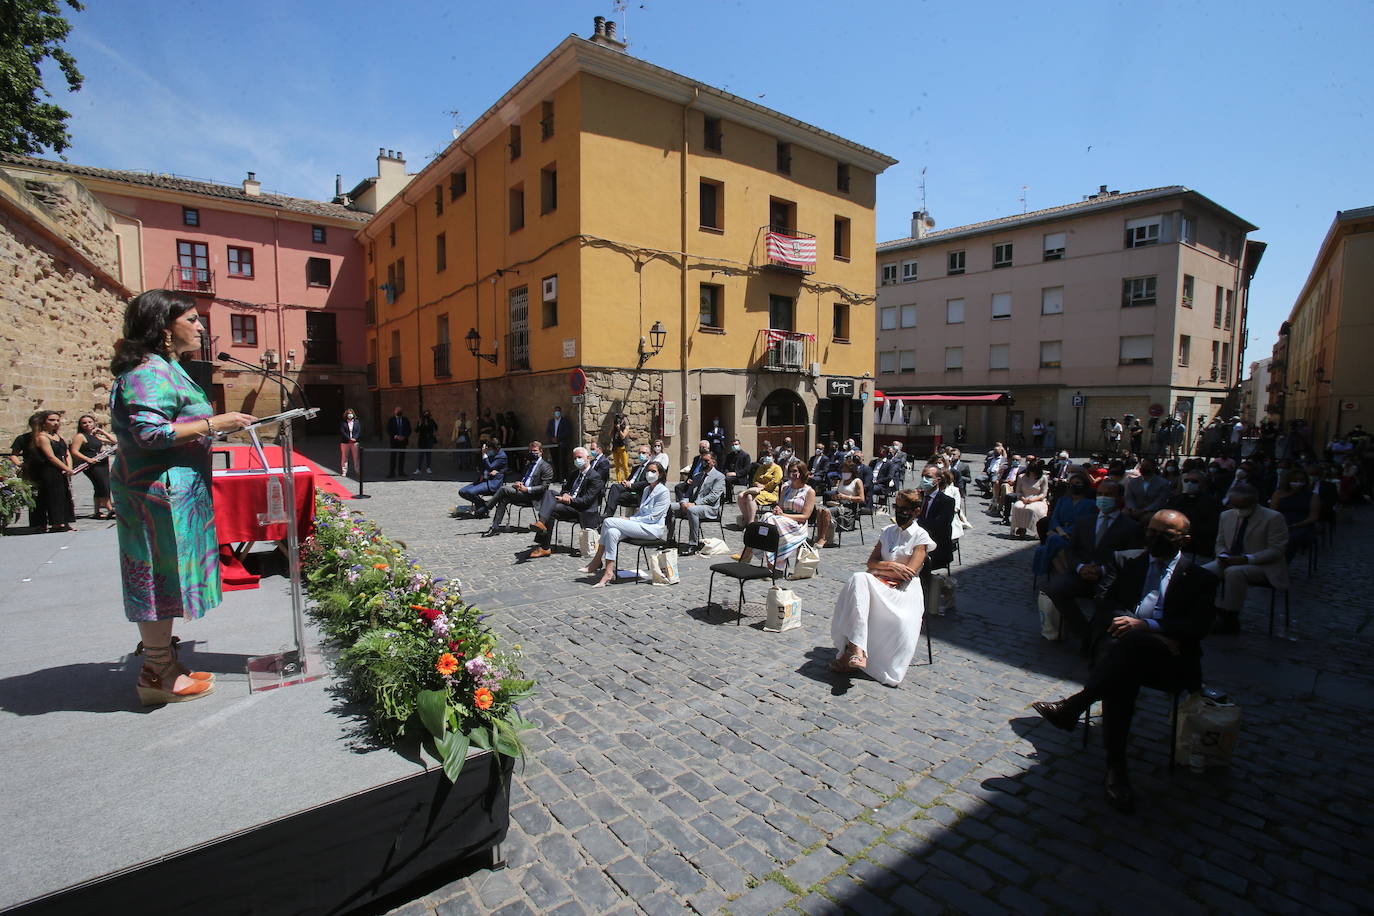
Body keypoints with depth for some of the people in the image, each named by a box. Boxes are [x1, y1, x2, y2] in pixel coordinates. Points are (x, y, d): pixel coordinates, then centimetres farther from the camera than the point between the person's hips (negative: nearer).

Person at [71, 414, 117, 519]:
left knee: (100, 489, 9)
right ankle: (111, 510, -10)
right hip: (92, 466, -7)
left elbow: (114, 441, 17)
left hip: (102, 464, 8)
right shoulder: (80, 436, -3)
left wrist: (102, 431, 9)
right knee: (103, 487, -11)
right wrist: (88, 459, -23)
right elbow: (74, 451, -12)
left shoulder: (96, 436, 17)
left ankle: (98, 512, 14)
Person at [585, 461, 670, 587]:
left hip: (653, 528, -8)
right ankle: (609, 571, -22)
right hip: (642, 525, 8)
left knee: (608, 522, -19)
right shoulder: (646, 489, 20)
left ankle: (597, 561, -9)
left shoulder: (663, 492, -7)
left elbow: (653, 518, -12)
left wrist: (629, 519, -12)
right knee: (612, 532, -23)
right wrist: (629, 520, 4)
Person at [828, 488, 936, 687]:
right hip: (879, 583, 3)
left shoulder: (920, 536, 5)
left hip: (904, 588, -3)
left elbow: (909, 573, -6)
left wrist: (881, 568, -2)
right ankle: (855, 649, -39)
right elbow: (871, 562, 12)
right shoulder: (888, 531, 19)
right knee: (858, 579, -32)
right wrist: (891, 565, -6)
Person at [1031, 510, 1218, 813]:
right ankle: (1115, 767, -34)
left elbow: (1198, 626, -1)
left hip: (1169, 660, -2)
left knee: (1134, 640, -39)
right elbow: (1107, 606, 14)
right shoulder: (1133, 566, 26)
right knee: (1120, 675, -35)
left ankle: (1073, 706, -40)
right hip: (1123, 645, 3)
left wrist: (1145, 626, -19)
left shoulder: (1200, 578, 16)